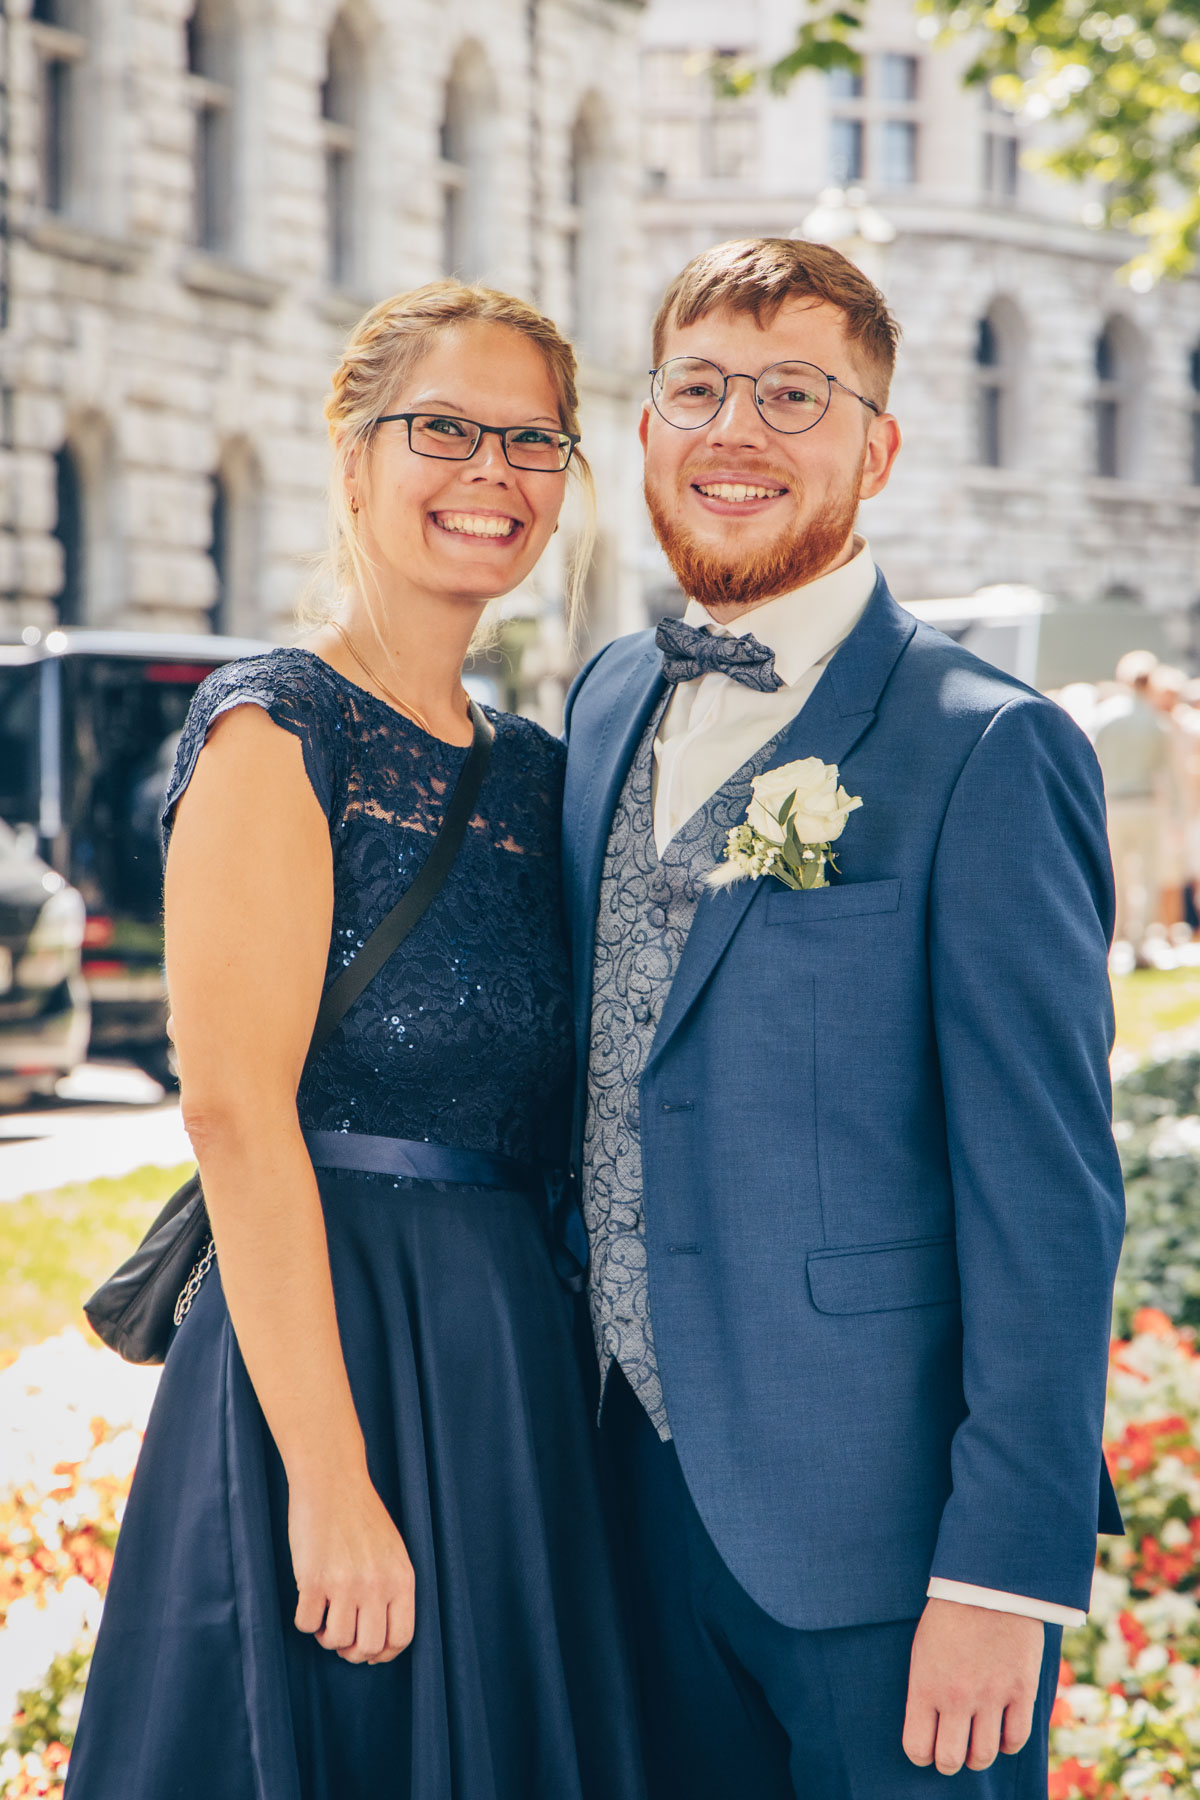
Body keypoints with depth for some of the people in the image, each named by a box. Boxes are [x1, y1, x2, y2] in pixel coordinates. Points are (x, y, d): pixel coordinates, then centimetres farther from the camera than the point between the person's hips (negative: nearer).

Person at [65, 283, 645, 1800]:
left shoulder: (532, 768, 14)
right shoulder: (277, 726, -9)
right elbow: (233, 1105, -17)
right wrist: (330, 1477, -22)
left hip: (518, 1359, 8)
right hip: (336, 1333, -7)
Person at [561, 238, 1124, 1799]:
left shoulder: (986, 751, -12)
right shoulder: (611, 704, 10)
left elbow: (1048, 1197, -15)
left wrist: (1005, 1569, -18)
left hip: (880, 1524, -6)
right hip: (644, 1489, 6)